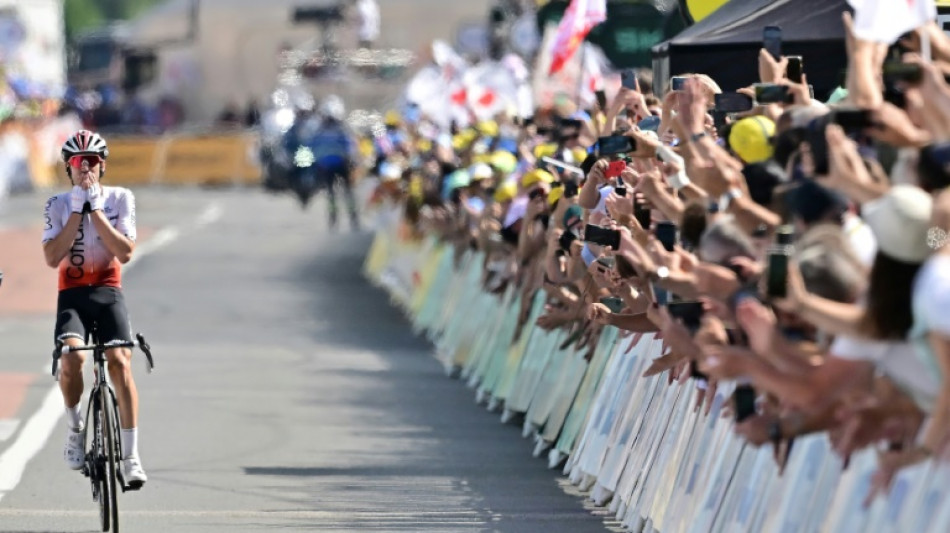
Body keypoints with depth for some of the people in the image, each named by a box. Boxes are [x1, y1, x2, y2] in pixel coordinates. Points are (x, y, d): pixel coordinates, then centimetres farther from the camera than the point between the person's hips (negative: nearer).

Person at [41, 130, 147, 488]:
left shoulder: (120, 199, 2)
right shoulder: (59, 205, 3)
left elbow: (125, 252, -10)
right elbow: (52, 257, -9)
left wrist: (95, 210, -13)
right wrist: (77, 212, -12)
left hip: (108, 291, 0)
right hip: (72, 294, 0)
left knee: (120, 362, -20)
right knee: (72, 356, -28)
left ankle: (131, 455, -16)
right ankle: (74, 429, -2)